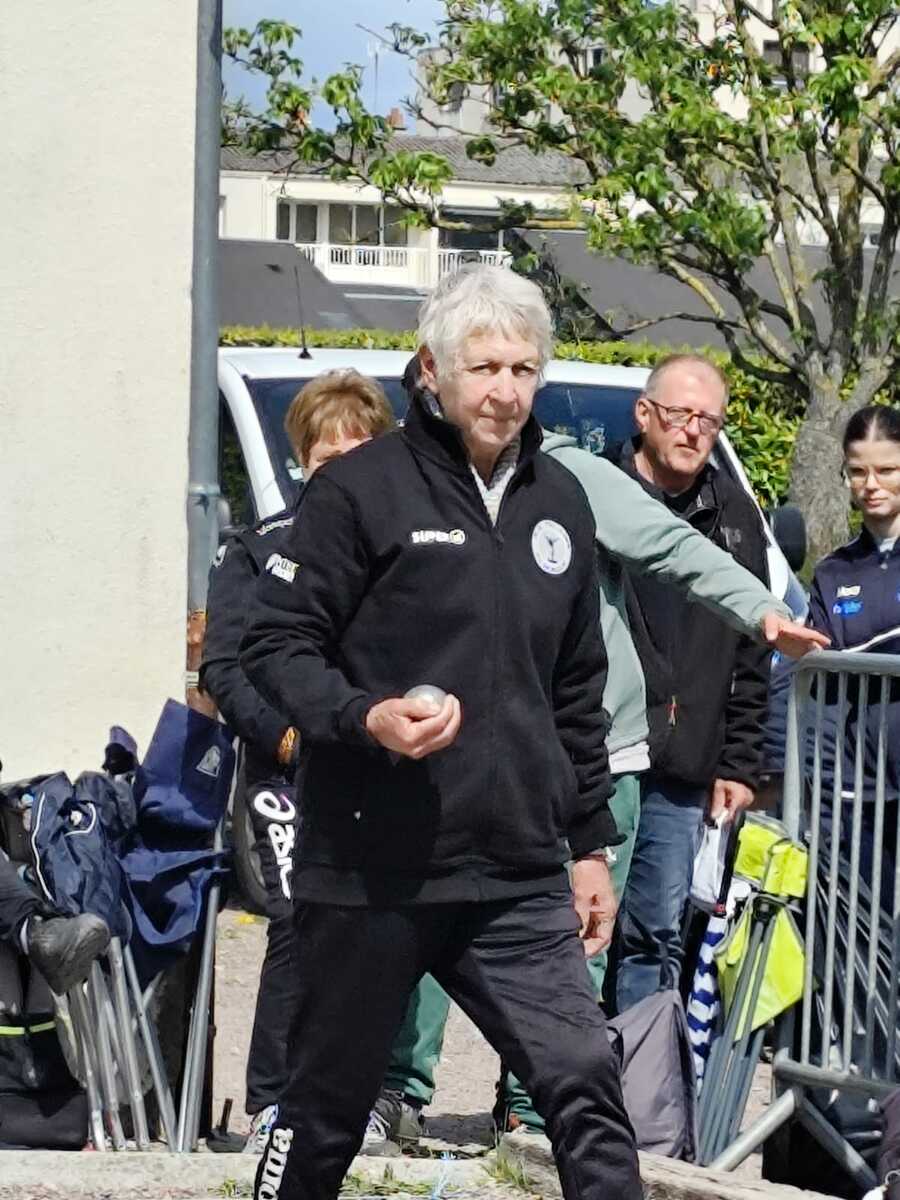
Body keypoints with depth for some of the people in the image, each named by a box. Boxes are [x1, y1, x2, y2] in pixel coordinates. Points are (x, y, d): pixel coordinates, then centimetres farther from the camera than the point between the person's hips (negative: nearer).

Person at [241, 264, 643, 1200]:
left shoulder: (560, 504, 13)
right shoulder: (361, 488, -5)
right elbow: (274, 643, -5)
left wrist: (590, 844, 20)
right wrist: (366, 717, -22)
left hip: (520, 880, 4)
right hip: (369, 873, -4)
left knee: (586, 1086, -7)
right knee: (326, 1108, 8)